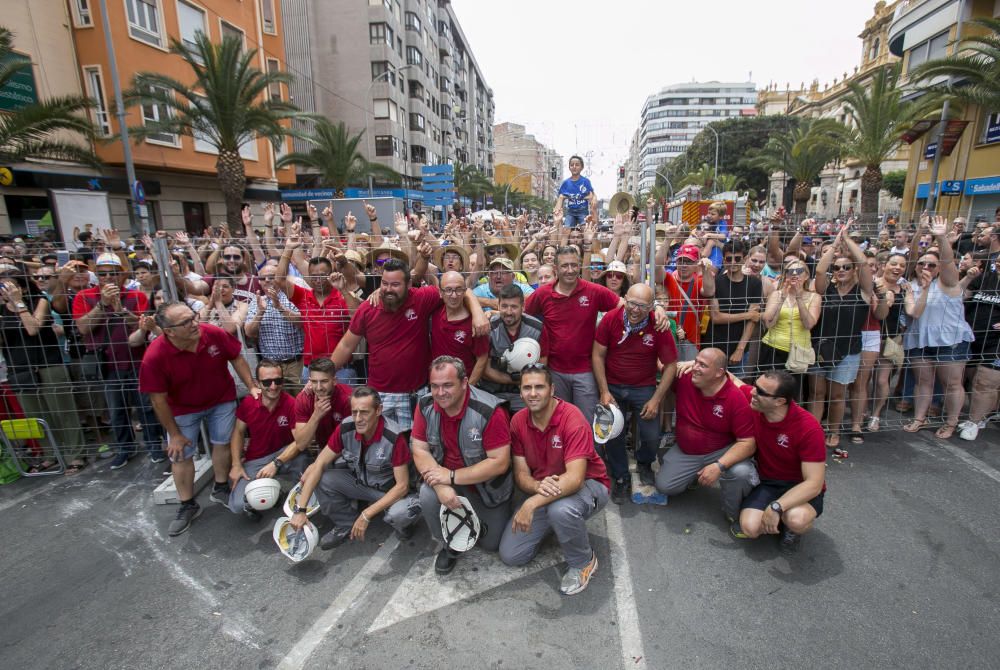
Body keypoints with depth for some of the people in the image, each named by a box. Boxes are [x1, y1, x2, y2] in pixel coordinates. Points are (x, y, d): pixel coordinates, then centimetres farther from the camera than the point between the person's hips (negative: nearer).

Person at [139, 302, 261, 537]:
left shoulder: (215, 334, -26)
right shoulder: (155, 356, -30)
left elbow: (237, 359, -6)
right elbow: (158, 399, -19)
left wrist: (252, 387, -11)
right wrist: (175, 434, -12)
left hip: (222, 400, 1)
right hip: (183, 409, -1)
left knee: (222, 443, 11)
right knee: (180, 455, 5)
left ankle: (220, 489, 33)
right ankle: (188, 506, 25)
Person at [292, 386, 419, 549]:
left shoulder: (394, 437, -30)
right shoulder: (345, 429, -19)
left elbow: (402, 485, -25)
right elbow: (319, 465, -13)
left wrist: (366, 515, -26)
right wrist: (300, 509, -20)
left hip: (389, 489, -4)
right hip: (358, 481, 5)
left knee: (406, 512, -35)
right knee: (322, 479, -19)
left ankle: (400, 523, 4)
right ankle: (346, 525, 6)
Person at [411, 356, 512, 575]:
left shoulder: (489, 411, -30)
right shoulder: (425, 406, -16)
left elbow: (499, 462, -28)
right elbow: (420, 450, -13)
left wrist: (452, 477, -29)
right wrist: (441, 485, -30)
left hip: (488, 485, -2)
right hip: (446, 477, 2)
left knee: (491, 544, 6)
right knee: (428, 497, -29)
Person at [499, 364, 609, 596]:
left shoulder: (572, 419, -26)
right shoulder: (518, 421, -9)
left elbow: (575, 478, -34)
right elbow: (521, 474, -8)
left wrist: (532, 503, -42)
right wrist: (538, 486, -32)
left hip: (587, 484, -5)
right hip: (541, 490, 5)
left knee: (561, 510, -40)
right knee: (509, 554, -3)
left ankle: (583, 562, -7)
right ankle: (551, 526, 24)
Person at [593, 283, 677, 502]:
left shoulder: (659, 327, -14)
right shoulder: (610, 319, -13)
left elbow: (670, 365, -6)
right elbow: (598, 355, -7)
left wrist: (656, 400, -9)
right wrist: (604, 392, -10)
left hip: (644, 388, 0)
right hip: (613, 387, 1)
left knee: (652, 436, -5)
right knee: (613, 435, 1)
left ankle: (644, 464, 32)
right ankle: (620, 477, 27)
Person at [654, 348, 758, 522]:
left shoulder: (737, 399, -24)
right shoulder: (684, 379, -15)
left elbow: (747, 443, -24)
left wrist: (719, 466, -35)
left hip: (722, 452, -3)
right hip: (685, 452, 3)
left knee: (741, 472, -33)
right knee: (664, 486, -5)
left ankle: (734, 515, -1)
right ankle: (695, 475, 27)